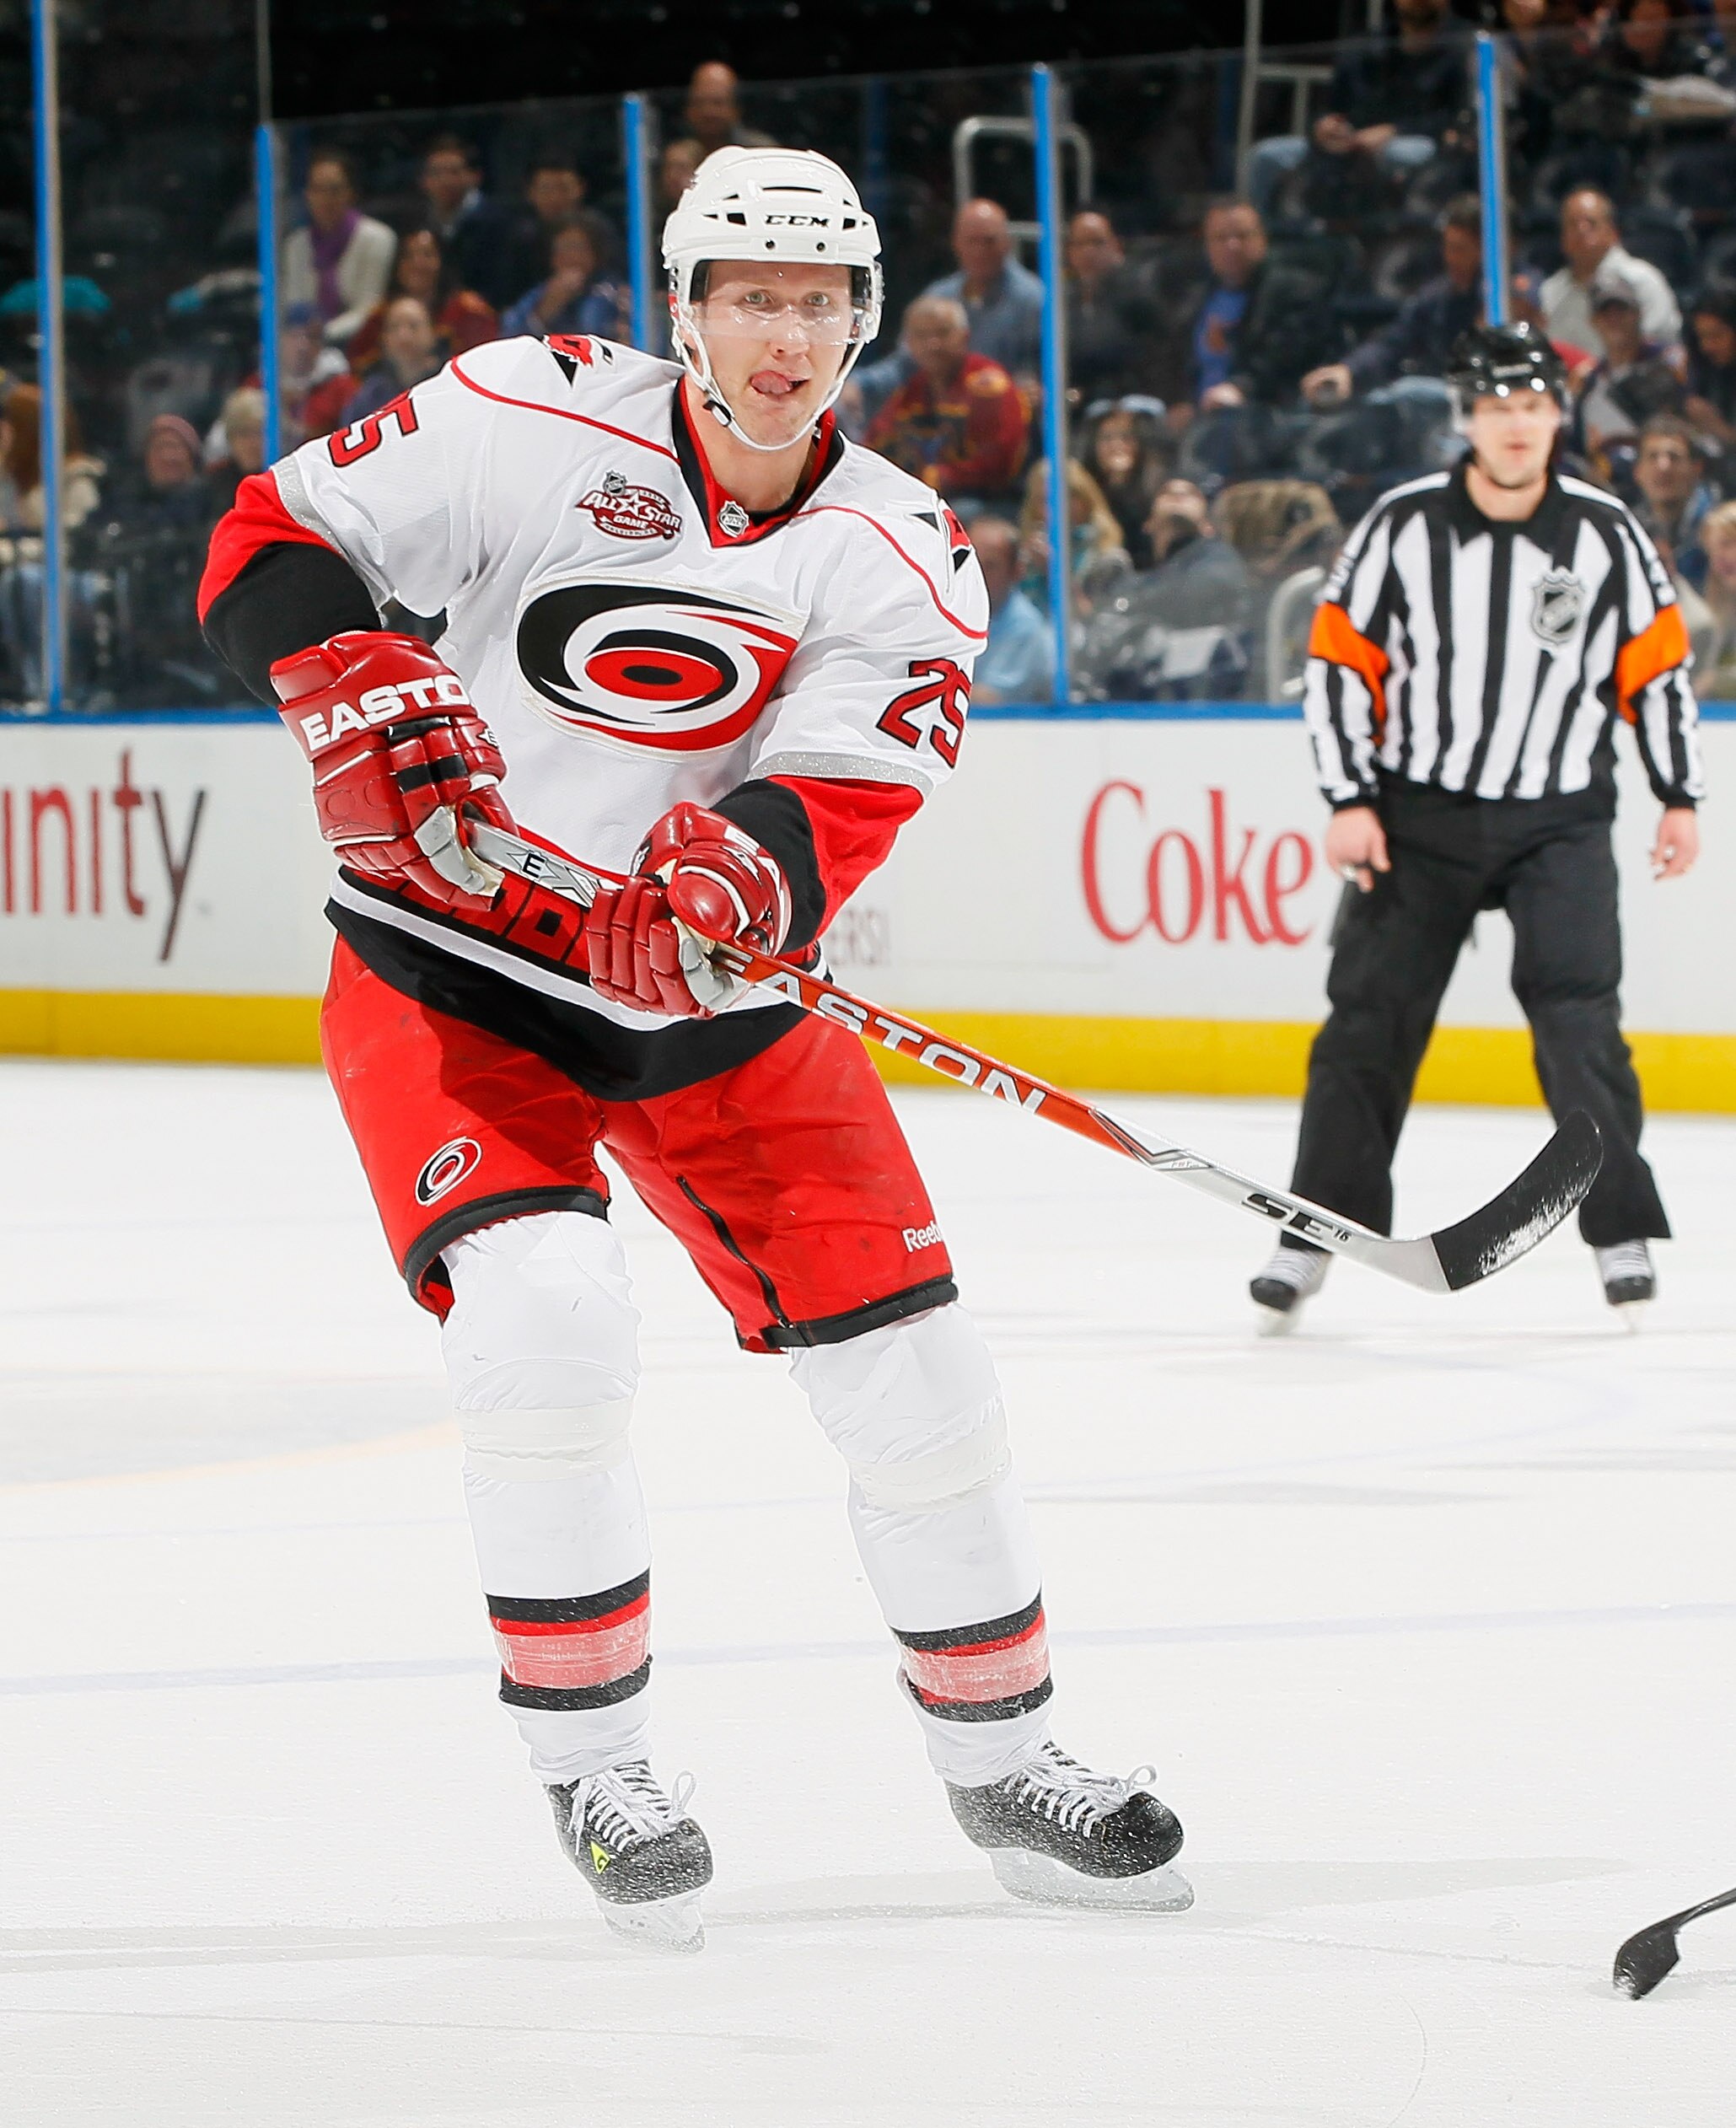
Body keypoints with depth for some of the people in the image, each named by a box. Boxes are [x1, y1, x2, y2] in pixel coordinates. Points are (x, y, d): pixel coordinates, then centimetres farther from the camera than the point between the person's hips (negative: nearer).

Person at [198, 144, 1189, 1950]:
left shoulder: (901, 562, -6)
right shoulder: (533, 421, -13)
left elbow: (833, 811, -18)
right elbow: (277, 541, -9)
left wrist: (734, 878, -41)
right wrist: (362, 700, -29)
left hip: (703, 996, 4)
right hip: (448, 967, -4)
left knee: (906, 1360, 1)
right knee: (544, 1314, -26)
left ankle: (1003, 1762, 22)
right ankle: (590, 1764, -8)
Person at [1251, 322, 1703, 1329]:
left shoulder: (1605, 534, -3)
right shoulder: (1404, 527, -6)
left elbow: (1659, 661, 6)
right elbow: (1341, 659, -1)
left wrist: (1680, 798, 5)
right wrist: (1350, 799, -6)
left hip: (1559, 821, 0)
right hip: (1419, 813, 0)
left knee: (1577, 1010, -13)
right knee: (1370, 1016, 0)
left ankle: (1623, 1236, -4)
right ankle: (1314, 1235, 9)